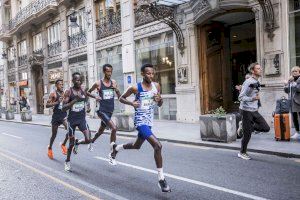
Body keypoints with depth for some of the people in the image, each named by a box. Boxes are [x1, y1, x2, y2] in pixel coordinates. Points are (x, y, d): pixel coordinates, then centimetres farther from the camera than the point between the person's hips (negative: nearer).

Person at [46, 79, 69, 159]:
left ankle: (63, 144, 3)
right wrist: (57, 102, -23)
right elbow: (47, 105, -12)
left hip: (64, 114, 3)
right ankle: (50, 148, 34)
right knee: (54, 134, 9)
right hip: (56, 115, -3)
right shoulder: (53, 94, -6)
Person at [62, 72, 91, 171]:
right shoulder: (68, 92, -11)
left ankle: (77, 143, 22)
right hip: (72, 120, -3)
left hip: (82, 119, 3)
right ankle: (67, 161, 32)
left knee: (88, 140, -13)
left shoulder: (83, 91, 1)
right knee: (71, 142, 8)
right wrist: (75, 100, -29)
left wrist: (88, 107, 0)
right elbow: (63, 108, -18)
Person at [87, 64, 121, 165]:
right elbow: (88, 92, 6)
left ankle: (91, 142, 53)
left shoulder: (114, 82, 2)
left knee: (101, 131, 23)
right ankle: (112, 154, -11)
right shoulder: (98, 83, -8)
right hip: (102, 111, -5)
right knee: (114, 128, -22)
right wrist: (95, 97, -12)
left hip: (110, 111, 5)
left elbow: (120, 97, 6)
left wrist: (116, 89, -14)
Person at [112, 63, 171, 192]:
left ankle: (116, 148, 54)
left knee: (137, 146, 25)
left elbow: (160, 105, 10)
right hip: (141, 122, -7)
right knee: (157, 146, -23)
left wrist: (159, 99, -13)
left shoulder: (156, 86, 2)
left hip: (149, 121, 7)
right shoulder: (135, 88, -13)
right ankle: (161, 179, -13)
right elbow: (121, 98, 1)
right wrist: (132, 103, -18)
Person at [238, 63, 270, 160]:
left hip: (254, 110, 8)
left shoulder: (257, 82, 10)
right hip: (247, 110, -8)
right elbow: (241, 97, -20)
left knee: (266, 128, 1)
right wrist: (253, 98, -32)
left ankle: (249, 127, 21)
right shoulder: (248, 82, -17)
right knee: (247, 134, -1)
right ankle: (242, 153, 17)